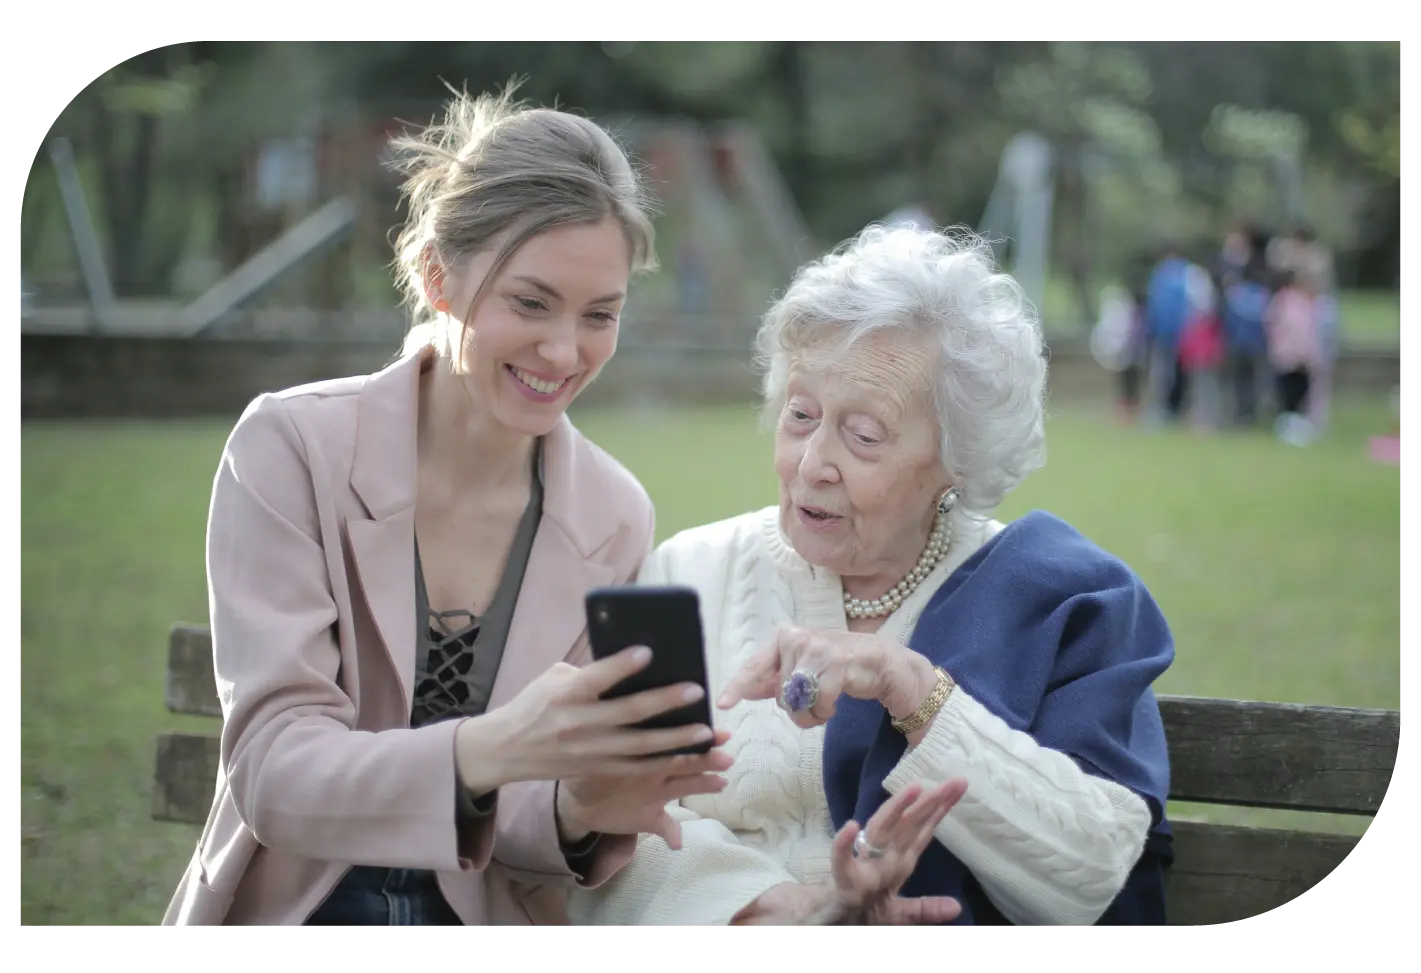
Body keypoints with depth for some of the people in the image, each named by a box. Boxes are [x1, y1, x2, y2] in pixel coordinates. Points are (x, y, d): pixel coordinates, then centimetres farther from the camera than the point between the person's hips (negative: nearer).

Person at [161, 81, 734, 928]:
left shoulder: (615, 518, 0)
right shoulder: (290, 448, -8)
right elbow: (270, 774, -15)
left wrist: (583, 808, -20)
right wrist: (485, 751, -33)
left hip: (489, 912, 2)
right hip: (302, 905, -2)